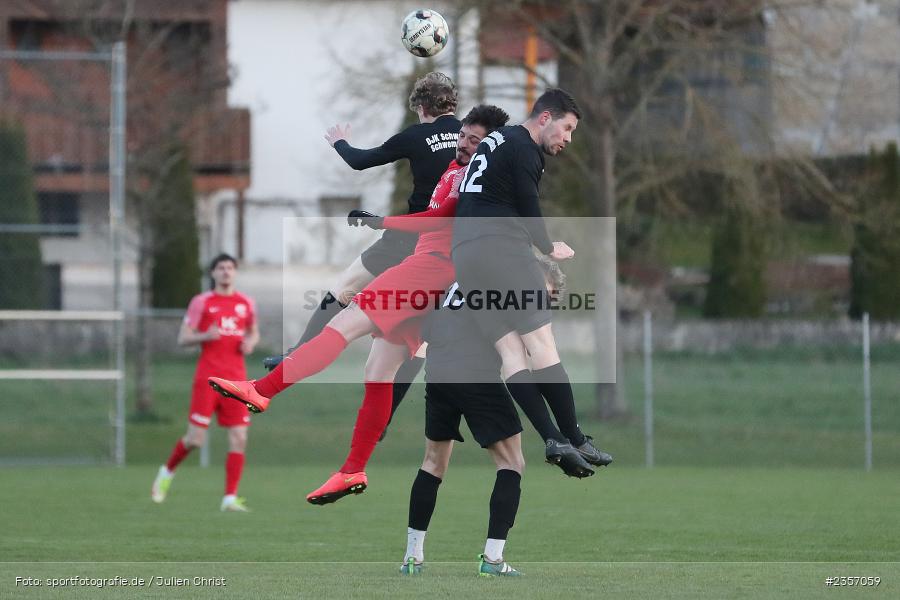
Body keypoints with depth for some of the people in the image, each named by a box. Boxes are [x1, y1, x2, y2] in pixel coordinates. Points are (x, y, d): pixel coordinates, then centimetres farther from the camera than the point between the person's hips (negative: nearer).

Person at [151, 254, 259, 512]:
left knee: (239, 439, -6)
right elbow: (182, 338, 1)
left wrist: (251, 342, 2)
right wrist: (205, 336, -18)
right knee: (195, 438, -5)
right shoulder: (201, 302, 2)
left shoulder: (246, 303, 12)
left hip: (237, 379, 3)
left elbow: (254, 332, 26)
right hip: (207, 378, -3)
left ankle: (230, 498, -2)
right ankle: (167, 472, 23)